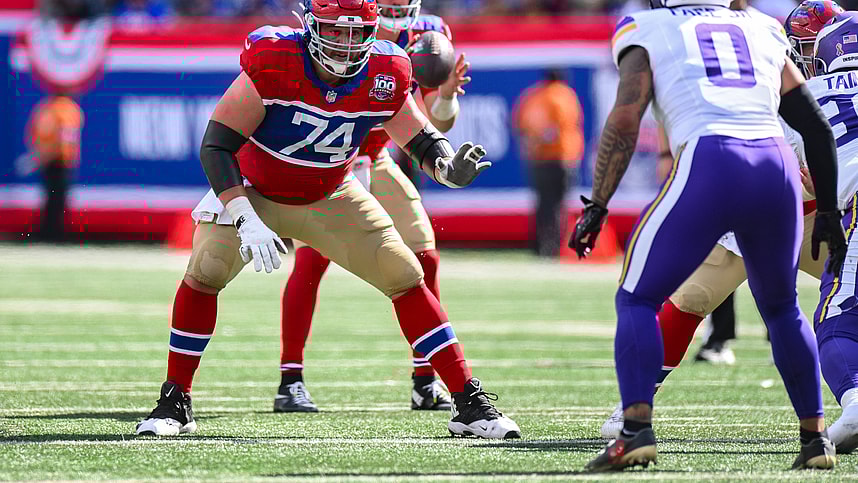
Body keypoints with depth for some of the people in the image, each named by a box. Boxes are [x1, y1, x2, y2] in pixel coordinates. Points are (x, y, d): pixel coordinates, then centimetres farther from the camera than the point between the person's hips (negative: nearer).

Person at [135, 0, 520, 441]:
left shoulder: (385, 77, -18)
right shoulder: (273, 62, -30)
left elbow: (421, 139, -4)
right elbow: (216, 145, -28)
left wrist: (449, 167, -28)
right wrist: (246, 220, -37)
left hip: (330, 199, 3)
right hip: (253, 191, -2)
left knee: (405, 277, -9)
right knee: (205, 272, -22)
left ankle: (469, 403, -2)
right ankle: (174, 404, -5)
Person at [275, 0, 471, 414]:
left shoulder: (425, 36, -9)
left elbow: (437, 124, -5)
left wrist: (445, 92, -26)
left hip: (372, 160, 5)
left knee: (424, 259, -2)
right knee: (312, 257, -21)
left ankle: (427, 383, 9)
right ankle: (291, 382, -16)